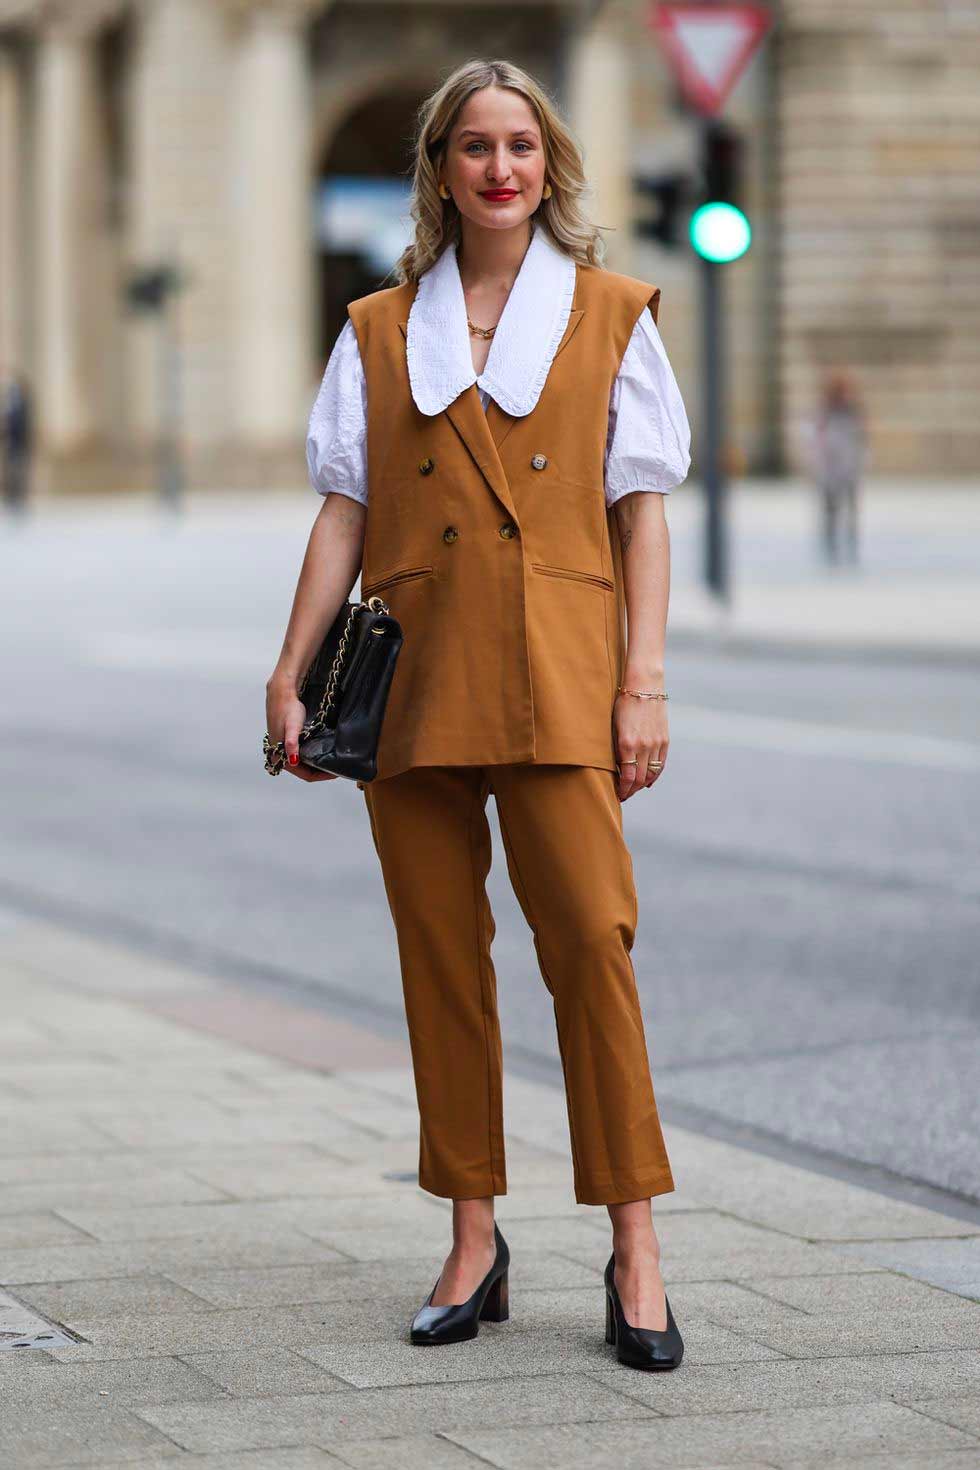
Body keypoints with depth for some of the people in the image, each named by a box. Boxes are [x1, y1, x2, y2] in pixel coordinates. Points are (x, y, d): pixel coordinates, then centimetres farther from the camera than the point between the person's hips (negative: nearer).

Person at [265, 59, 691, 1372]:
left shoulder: (612, 317, 9)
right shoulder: (381, 331, 12)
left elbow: (643, 512, 5)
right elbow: (344, 514, 11)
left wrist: (645, 683, -2)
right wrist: (289, 674, 4)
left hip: (557, 674, -2)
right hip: (412, 675, 2)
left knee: (591, 941, -10)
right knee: (440, 955, 4)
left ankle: (635, 1253, -4)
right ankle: (473, 1245, 12)